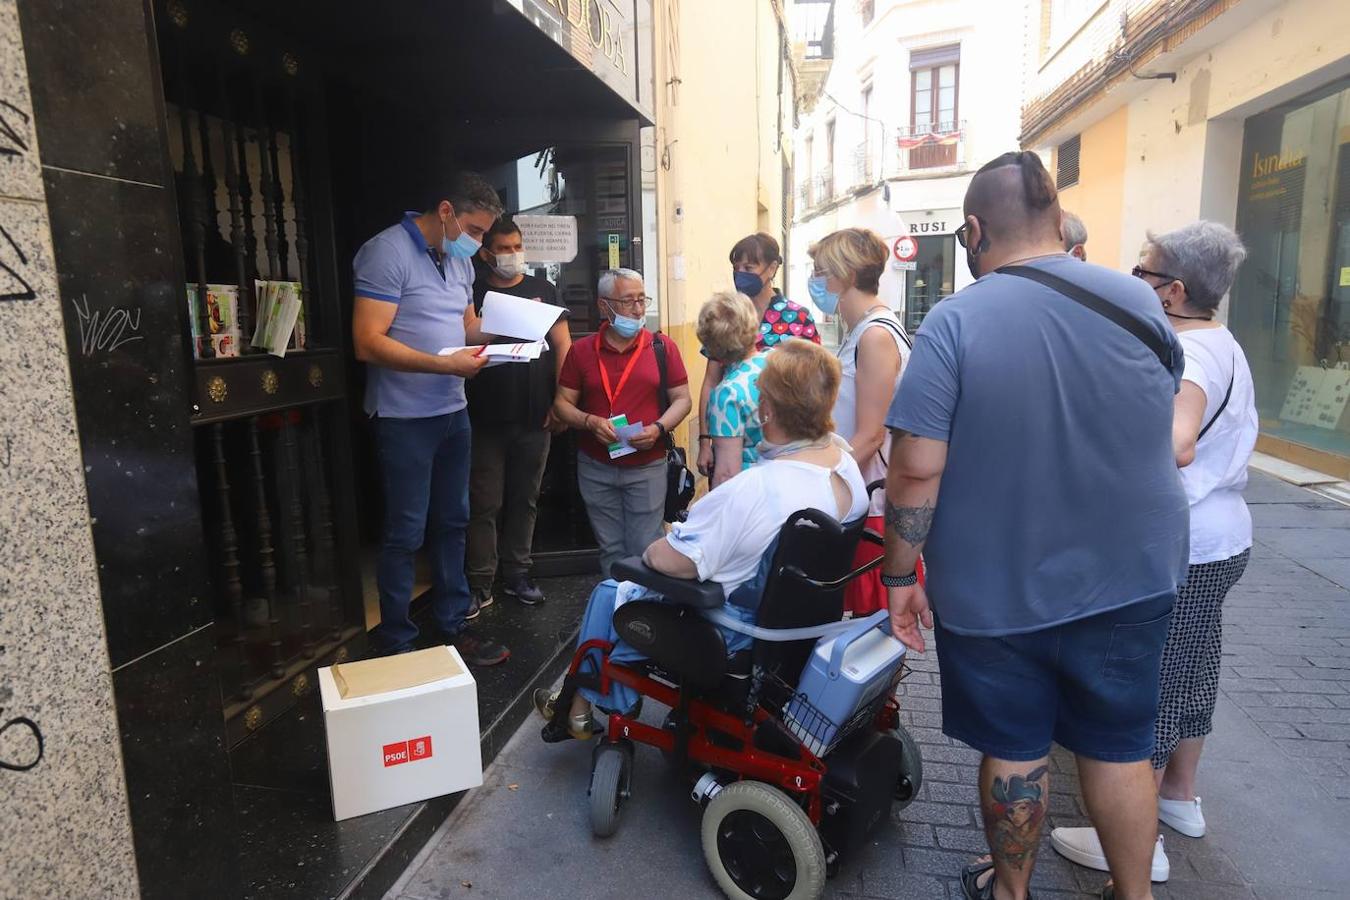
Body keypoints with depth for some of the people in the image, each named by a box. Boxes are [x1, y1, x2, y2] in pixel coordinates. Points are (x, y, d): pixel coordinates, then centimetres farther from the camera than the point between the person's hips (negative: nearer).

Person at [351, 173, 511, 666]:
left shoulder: (459, 260, 11)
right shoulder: (387, 252, -15)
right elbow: (368, 343, -21)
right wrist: (446, 365, -24)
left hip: (452, 413, 8)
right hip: (405, 419, -8)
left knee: (452, 523, 15)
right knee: (405, 535, 1)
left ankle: (453, 627, 29)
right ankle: (396, 646, 16)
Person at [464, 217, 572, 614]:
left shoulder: (542, 291, 9)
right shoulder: (474, 294, 5)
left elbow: (562, 346, 5)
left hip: (534, 417, 2)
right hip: (486, 418, -2)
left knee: (524, 499, 11)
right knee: (485, 503, 0)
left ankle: (517, 574, 23)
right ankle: (479, 585, 9)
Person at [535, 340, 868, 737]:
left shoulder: (754, 490, -34)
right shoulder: (847, 464, -9)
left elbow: (669, 561, -28)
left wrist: (650, 551, -6)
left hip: (737, 628, -8)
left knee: (608, 596, 14)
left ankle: (581, 707, 34)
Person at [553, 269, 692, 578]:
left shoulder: (662, 347, 1)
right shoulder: (581, 350, 3)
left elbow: (682, 399, 4)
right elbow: (562, 404, 5)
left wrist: (659, 428, -15)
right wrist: (590, 422, -14)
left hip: (647, 466, -1)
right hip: (596, 468, 2)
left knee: (645, 551, 2)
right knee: (610, 550, 11)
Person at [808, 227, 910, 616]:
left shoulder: (876, 335, -17)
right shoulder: (860, 331, 13)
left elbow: (870, 436, -20)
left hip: (873, 505, -9)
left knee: (873, 614, 1)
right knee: (862, 610, 15)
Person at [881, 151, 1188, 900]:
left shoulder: (955, 320, -16)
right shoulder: (1139, 300, -3)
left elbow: (917, 467, -20)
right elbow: (1164, 429, 13)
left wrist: (900, 574, -9)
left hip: (996, 590, -3)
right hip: (1129, 582, 3)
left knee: (1013, 751, 15)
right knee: (1119, 749, 19)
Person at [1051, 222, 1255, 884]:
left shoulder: (1181, 354, -23)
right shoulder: (1223, 345, 11)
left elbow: (1175, 444, -41)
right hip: (1220, 538, 10)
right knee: (1189, 668, 22)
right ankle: (1180, 797, 40)